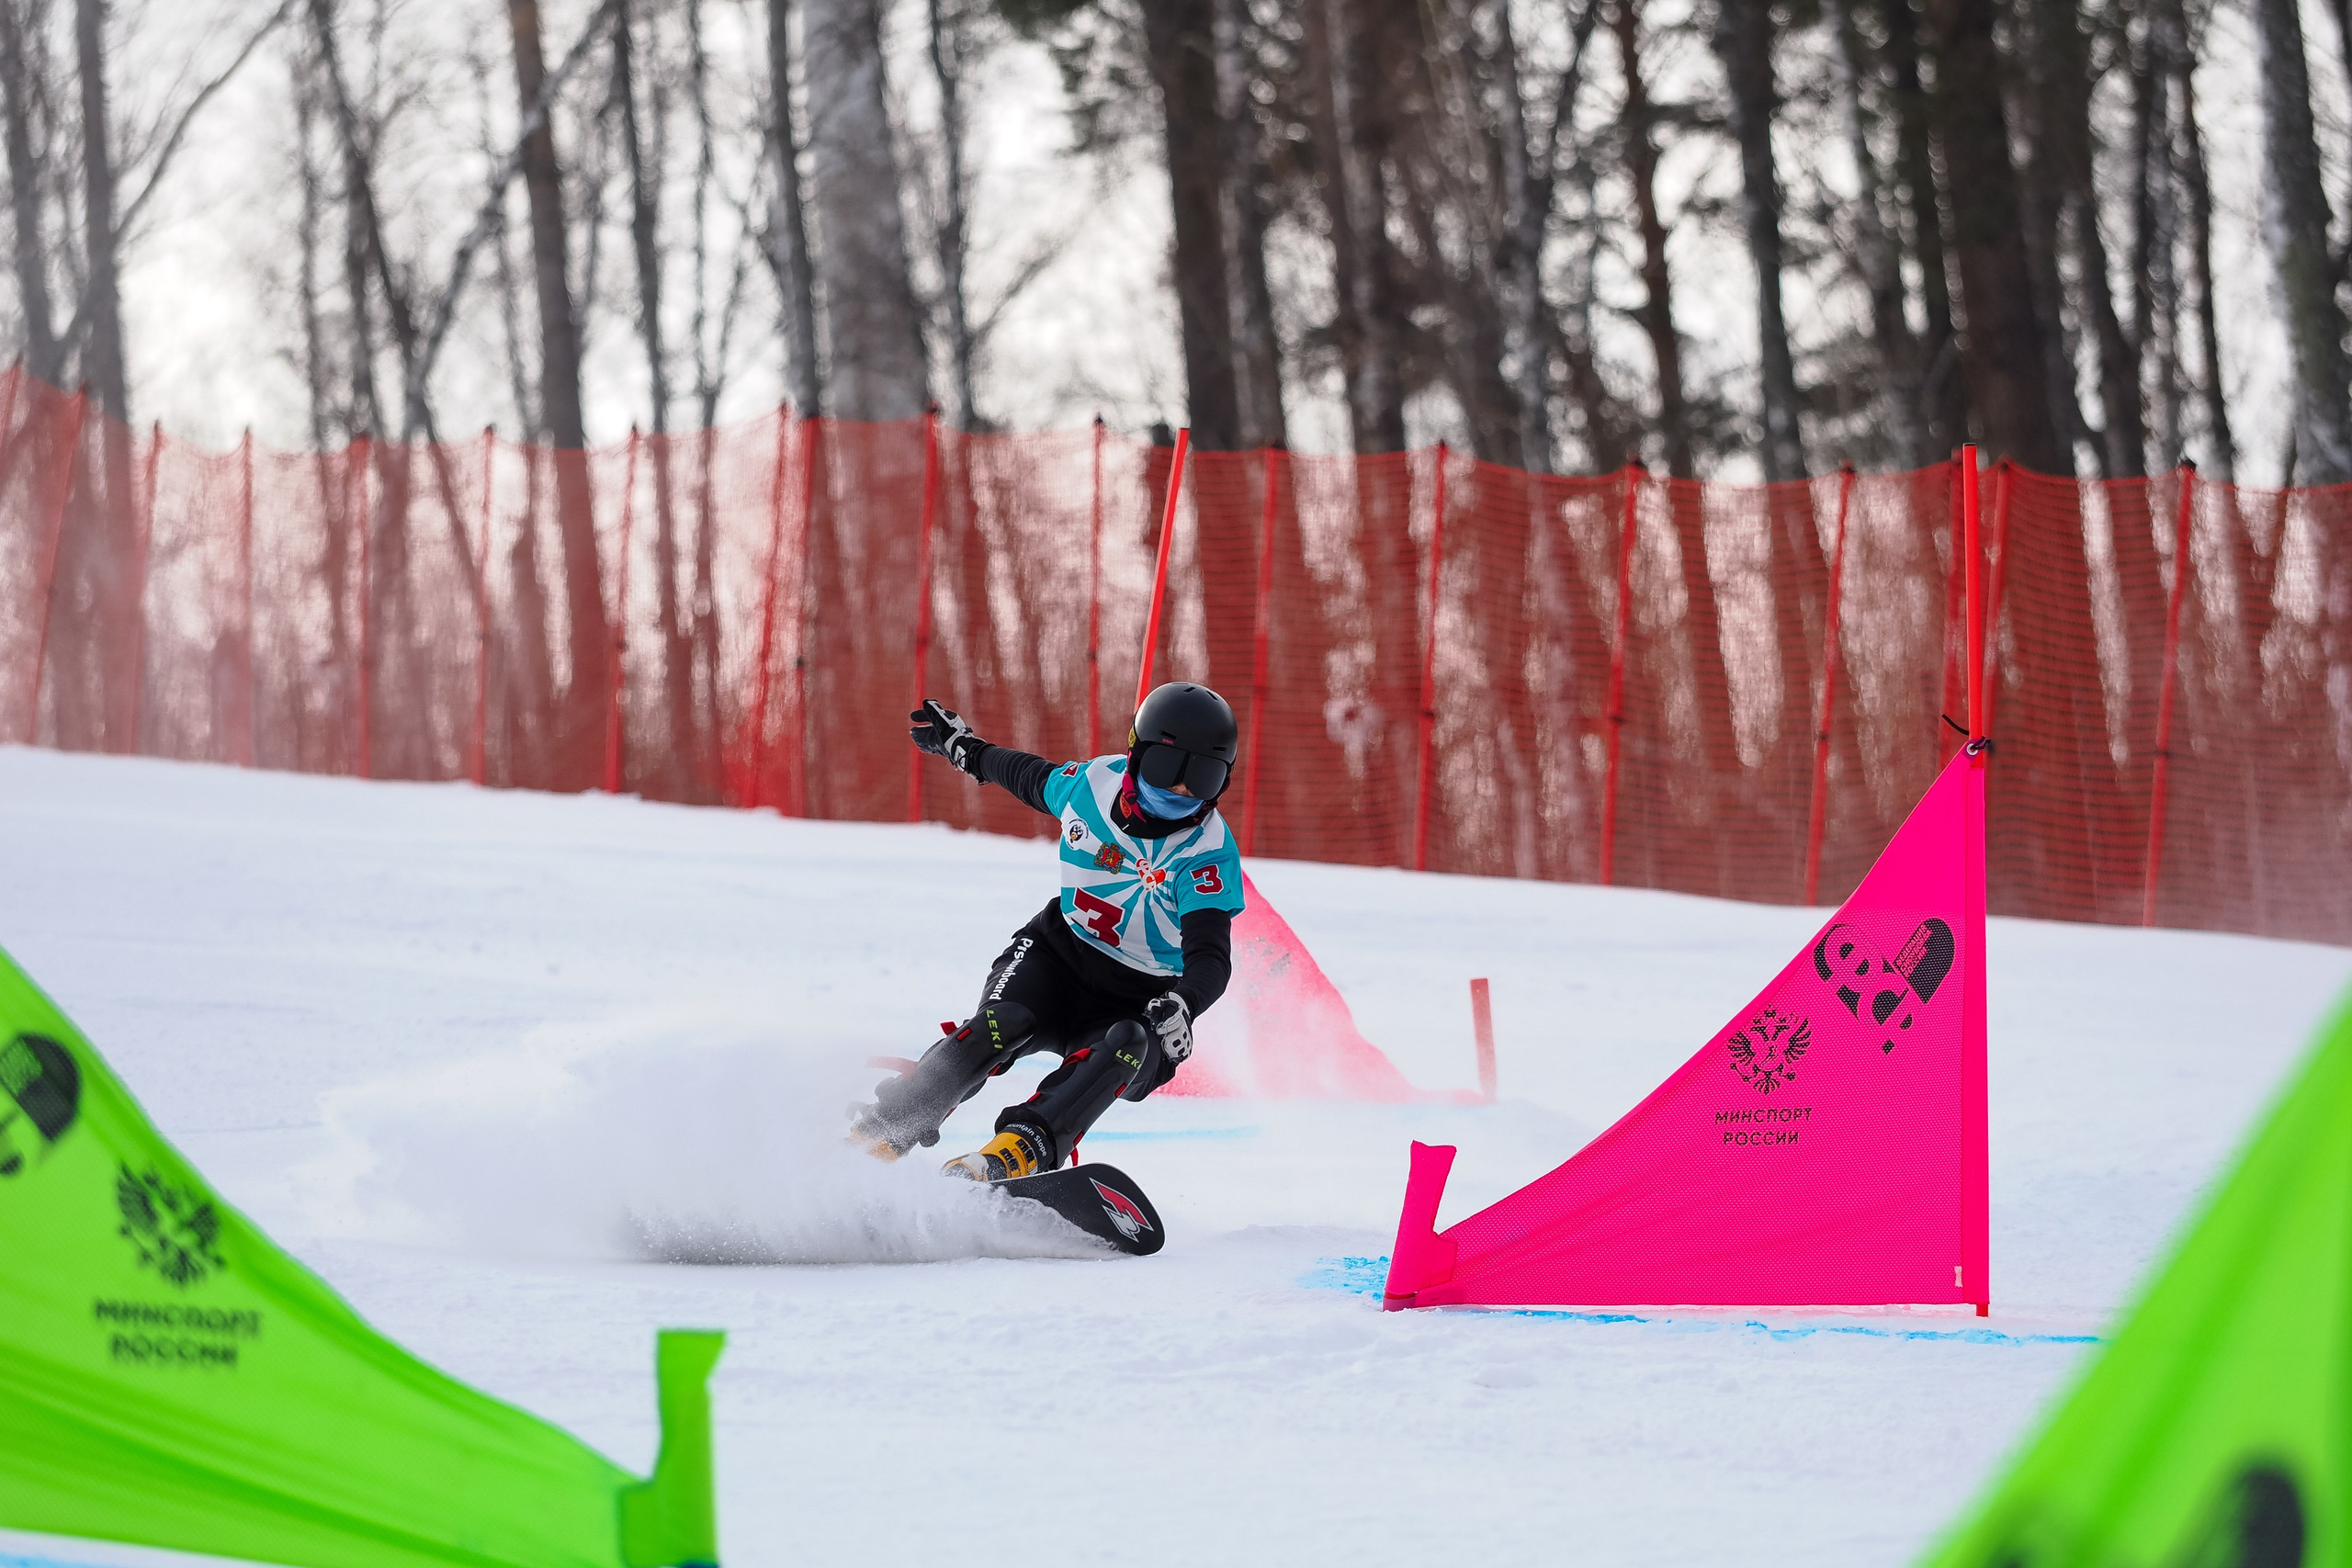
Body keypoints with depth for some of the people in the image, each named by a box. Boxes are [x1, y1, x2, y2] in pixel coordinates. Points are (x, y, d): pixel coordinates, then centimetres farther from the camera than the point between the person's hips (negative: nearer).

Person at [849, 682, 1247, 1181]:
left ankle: (1019, 1152, -53)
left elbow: (1211, 958, -29)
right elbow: (1028, 776, 17)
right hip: (1059, 953, 3)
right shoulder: (1092, 783, -6)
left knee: (1125, 1048, -37)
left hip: (1138, 1001, -2)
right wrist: (962, 747, 34)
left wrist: (1181, 1006, -51)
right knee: (998, 1027, -29)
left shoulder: (1211, 856, -18)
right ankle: (879, 1134, -27)